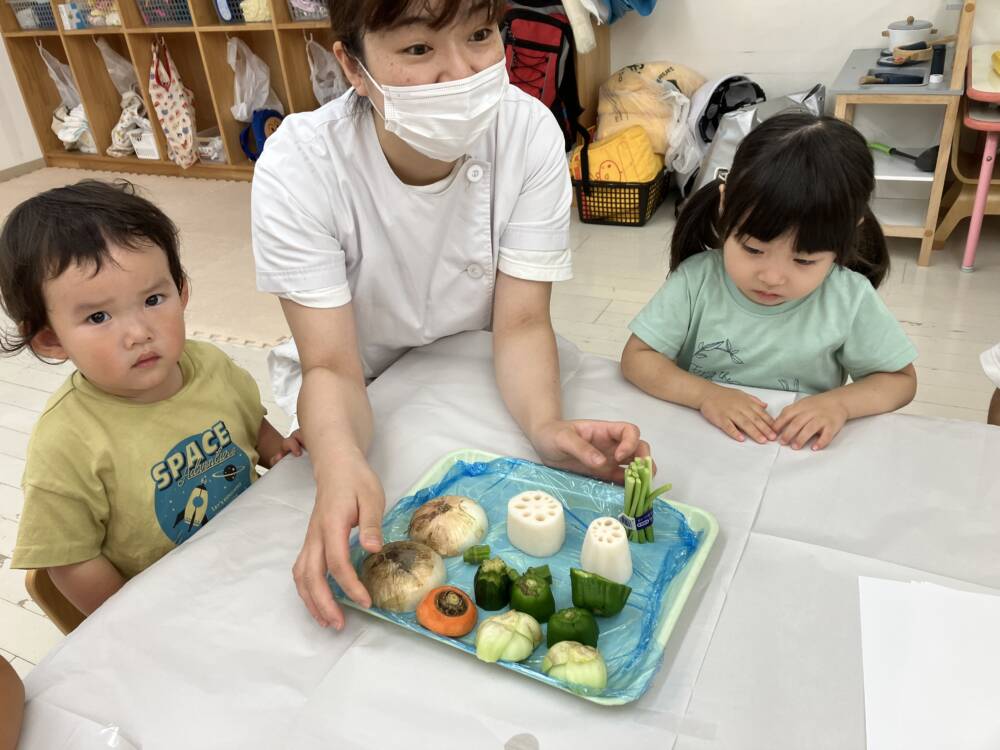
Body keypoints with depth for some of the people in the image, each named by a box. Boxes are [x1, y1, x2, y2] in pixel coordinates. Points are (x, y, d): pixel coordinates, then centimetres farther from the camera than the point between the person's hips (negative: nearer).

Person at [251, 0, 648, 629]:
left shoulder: (531, 132, -20)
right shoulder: (298, 167, -25)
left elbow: (521, 322, -20)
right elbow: (332, 366, -26)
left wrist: (545, 422, -41)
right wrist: (341, 466, -48)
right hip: (362, 394, -1)